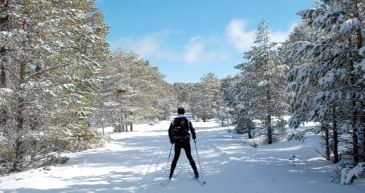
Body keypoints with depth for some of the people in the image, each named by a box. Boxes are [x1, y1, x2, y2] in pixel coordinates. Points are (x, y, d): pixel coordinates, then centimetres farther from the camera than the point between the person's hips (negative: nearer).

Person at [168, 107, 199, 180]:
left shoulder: (174, 121, 2)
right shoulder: (187, 120, -3)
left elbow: (170, 131, 2)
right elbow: (192, 129, -1)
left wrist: (172, 140, 13)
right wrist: (194, 137, 17)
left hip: (177, 142, 1)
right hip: (186, 141, -1)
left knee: (176, 157, 13)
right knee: (189, 157, 8)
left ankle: (171, 174, 11)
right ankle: (196, 173, 6)